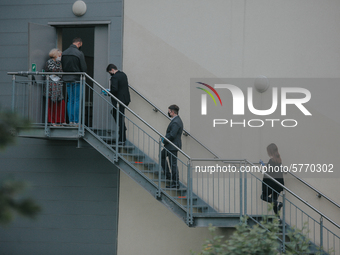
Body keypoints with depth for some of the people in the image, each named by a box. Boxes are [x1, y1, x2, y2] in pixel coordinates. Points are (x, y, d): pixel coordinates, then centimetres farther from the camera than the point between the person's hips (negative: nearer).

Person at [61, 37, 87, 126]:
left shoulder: (64, 53, 6)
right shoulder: (79, 53, -13)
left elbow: (62, 67, 11)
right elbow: (84, 68, -11)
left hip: (67, 79, 6)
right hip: (76, 79, -6)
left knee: (70, 101, 11)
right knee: (77, 101, -1)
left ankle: (71, 121, 10)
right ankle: (76, 121, -2)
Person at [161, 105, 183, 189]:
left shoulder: (176, 122, -23)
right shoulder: (176, 120, 11)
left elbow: (172, 135, -26)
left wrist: (164, 140, -13)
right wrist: (165, 137, 8)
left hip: (173, 147, -11)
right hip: (170, 145, 11)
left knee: (173, 164, -4)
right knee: (162, 156, 25)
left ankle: (175, 183, 3)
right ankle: (168, 175, 29)